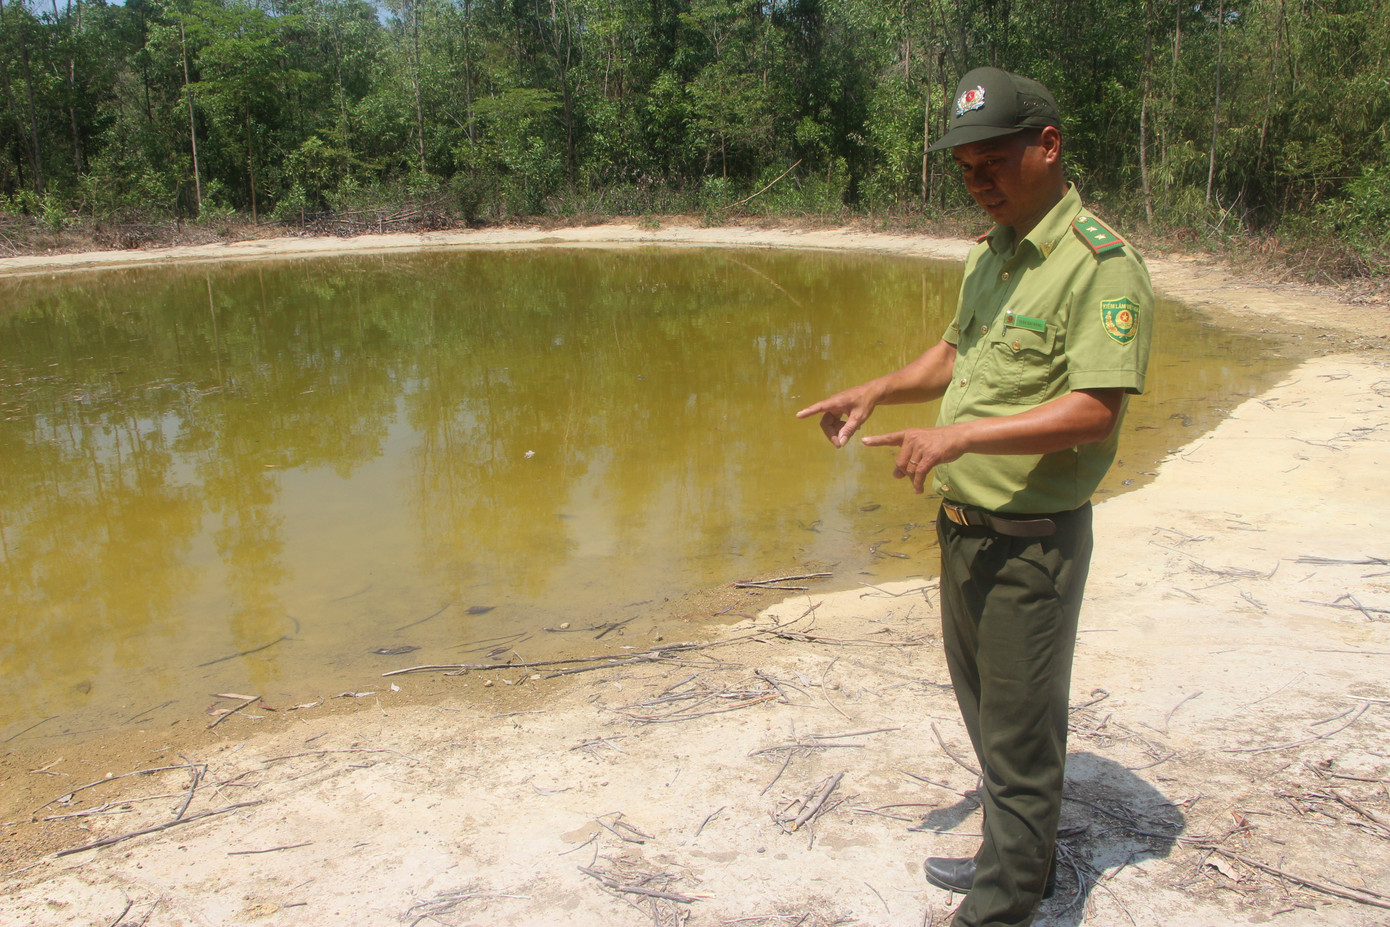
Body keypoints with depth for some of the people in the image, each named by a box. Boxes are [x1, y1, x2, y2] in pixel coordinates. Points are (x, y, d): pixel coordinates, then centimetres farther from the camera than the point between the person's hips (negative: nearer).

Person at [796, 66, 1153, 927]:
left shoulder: (1101, 264, -17)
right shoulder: (991, 252, 11)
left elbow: (1095, 411, -25)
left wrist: (963, 434, -30)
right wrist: (875, 391, 7)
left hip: (1032, 541, -9)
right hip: (963, 526, 9)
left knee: (1020, 731, 5)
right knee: (988, 714, 22)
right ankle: (1017, 858, 42)